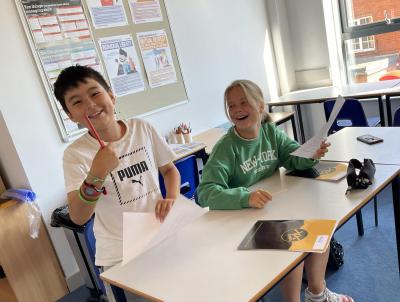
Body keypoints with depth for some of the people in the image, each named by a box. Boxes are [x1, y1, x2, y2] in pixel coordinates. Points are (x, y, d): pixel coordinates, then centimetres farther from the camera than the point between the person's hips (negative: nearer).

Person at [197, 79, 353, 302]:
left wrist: (311, 154, -23)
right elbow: (206, 192, -32)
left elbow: (295, 157, 0)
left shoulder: (270, 131, -5)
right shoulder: (225, 148, -23)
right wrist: (245, 197, -47)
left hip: (275, 206, 6)